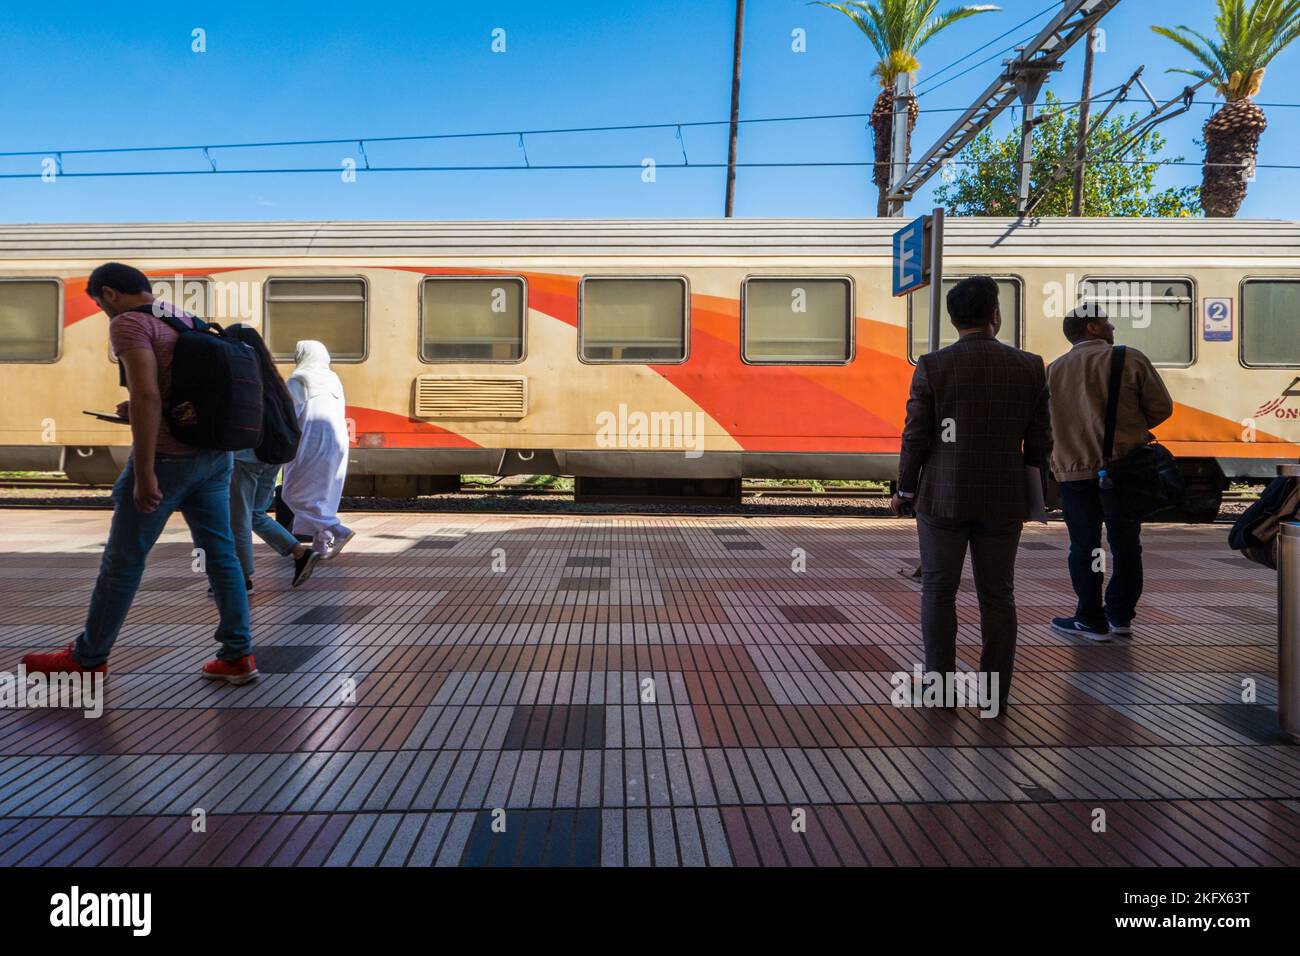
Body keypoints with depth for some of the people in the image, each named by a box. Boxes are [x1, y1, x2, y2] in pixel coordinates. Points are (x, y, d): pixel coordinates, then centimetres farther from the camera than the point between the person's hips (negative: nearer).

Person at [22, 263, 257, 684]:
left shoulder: (129, 323, -10)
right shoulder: (188, 320, 15)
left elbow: (146, 397, -21)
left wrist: (143, 474, -21)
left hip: (169, 456, -7)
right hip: (214, 454, 8)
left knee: (123, 558, 6)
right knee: (220, 553, 7)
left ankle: (87, 659, 20)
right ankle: (238, 655, 8)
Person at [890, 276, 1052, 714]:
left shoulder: (932, 366, -8)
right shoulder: (1030, 367, -1)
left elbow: (916, 436, -8)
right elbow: (1040, 442, 2)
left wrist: (905, 490, 5)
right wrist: (1026, 490, 16)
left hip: (943, 497, -2)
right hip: (1003, 501, 2)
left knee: (938, 592, 7)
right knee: (997, 596, 9)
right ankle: (995, 693, 15)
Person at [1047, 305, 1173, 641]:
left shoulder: (1053, 370, 4)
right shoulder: (1131, 360, -2)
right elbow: (1162, 407, 0)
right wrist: (1129, 428, 15)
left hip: (1075, 470, 0)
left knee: (1084, 546, 6)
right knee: (1126, 544, 13)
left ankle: (1091, 620, 10)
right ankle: (1120, 615, 22)